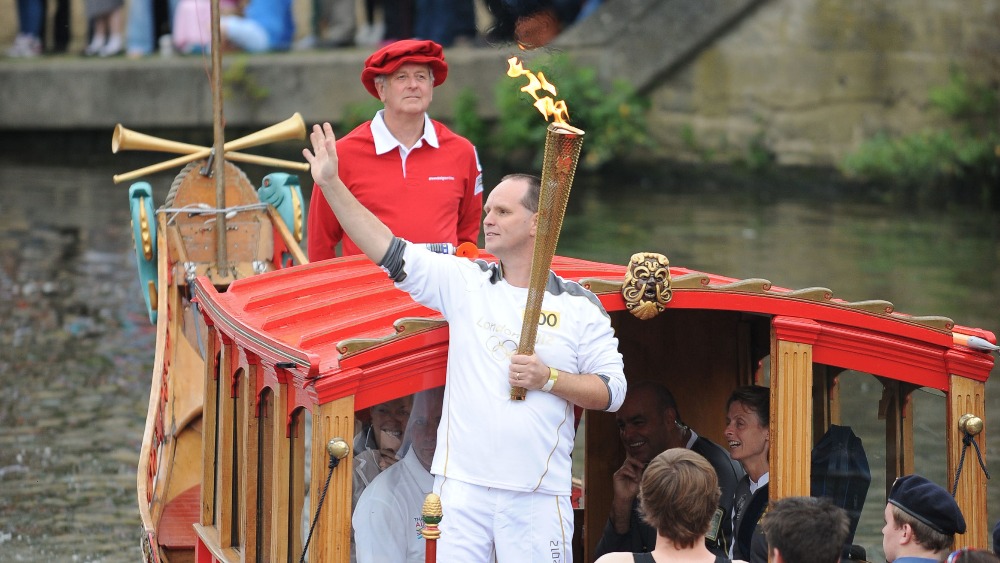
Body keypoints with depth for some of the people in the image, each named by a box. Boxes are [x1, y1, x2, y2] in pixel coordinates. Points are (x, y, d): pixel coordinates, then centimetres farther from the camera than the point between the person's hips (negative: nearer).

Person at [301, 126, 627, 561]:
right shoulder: (464, 283, 8)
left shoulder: (579, 306, 3)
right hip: (463, 483, 2)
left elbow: (612, 390, 3)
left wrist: (549, 379, -12)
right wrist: (331, 184, -3)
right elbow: (390, 252, 2)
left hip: (539, 492, -2)